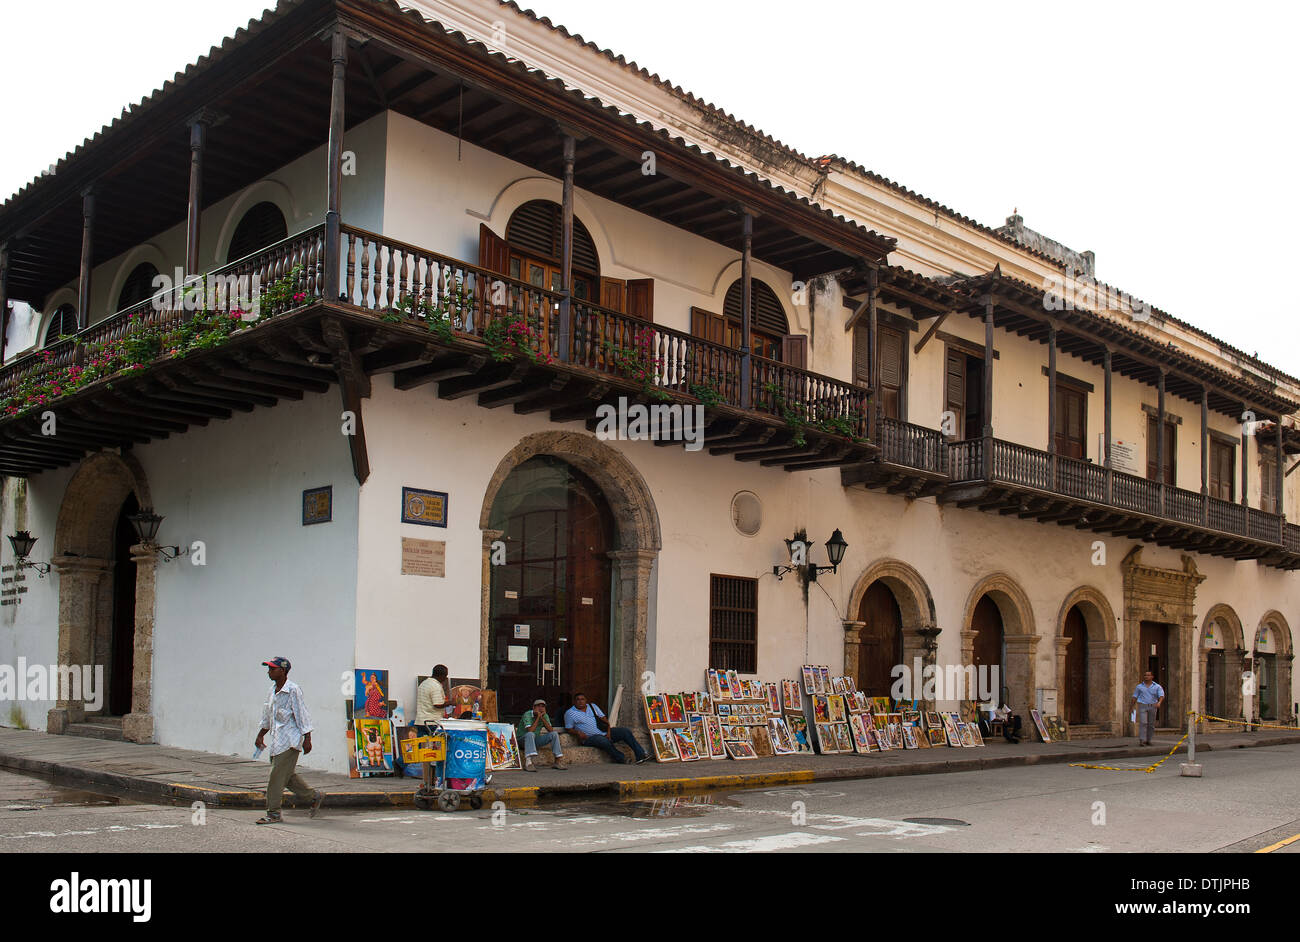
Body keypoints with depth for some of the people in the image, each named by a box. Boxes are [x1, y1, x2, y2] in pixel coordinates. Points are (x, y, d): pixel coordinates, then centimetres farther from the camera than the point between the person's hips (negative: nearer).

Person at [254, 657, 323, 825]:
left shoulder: (293, 690, -13)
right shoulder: (273, 691, 12)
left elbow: (302, 715, -14)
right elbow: (268, 717, 25)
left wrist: (307, 739, -15)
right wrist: (261, 735, 26)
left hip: (289, 741, -8)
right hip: (277, 740, 8)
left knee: (277, 776, -8)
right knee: (289, 775, 11)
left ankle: (273, 814, -1)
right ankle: (315, 795, 26)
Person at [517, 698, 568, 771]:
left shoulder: (545, 716, 0)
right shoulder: (527, 715, -19)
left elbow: (551, 730, -11)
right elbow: (530, 730, -32)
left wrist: (542, 718, -20)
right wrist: (538, 717, -27)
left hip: (535, 739, 6)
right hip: (522, 740, -6)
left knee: (554, 734, -10)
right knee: (530, 734, -39)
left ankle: (558, 761, -10)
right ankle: (528, 762, -51)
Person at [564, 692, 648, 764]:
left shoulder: (593, 706, 14)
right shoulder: (570, 713, 1)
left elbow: (603, 719, 11)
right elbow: (569, 729, 2)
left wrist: (608, 731, -5)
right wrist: (578, 732, -19)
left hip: (604, 732, 6)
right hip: (590, 737, -6)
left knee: (625, 731, -9)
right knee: (605, 741, -38)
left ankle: (640, 755, -12)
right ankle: (622, 759, -22)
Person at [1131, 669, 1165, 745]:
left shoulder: (1157, 687, 2)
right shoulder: (1139, 687, 6)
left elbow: (1161, 696, -11)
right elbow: (1135, 697, 10)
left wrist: (1159, 702, -30)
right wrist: (1133, 706, 4)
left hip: (1152, 706, 1)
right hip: (1142, 706, -1)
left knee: (1151, 724, 5)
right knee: (1143, 723, -14)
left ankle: (1148, 740, 18)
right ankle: (1141, 740, -19)